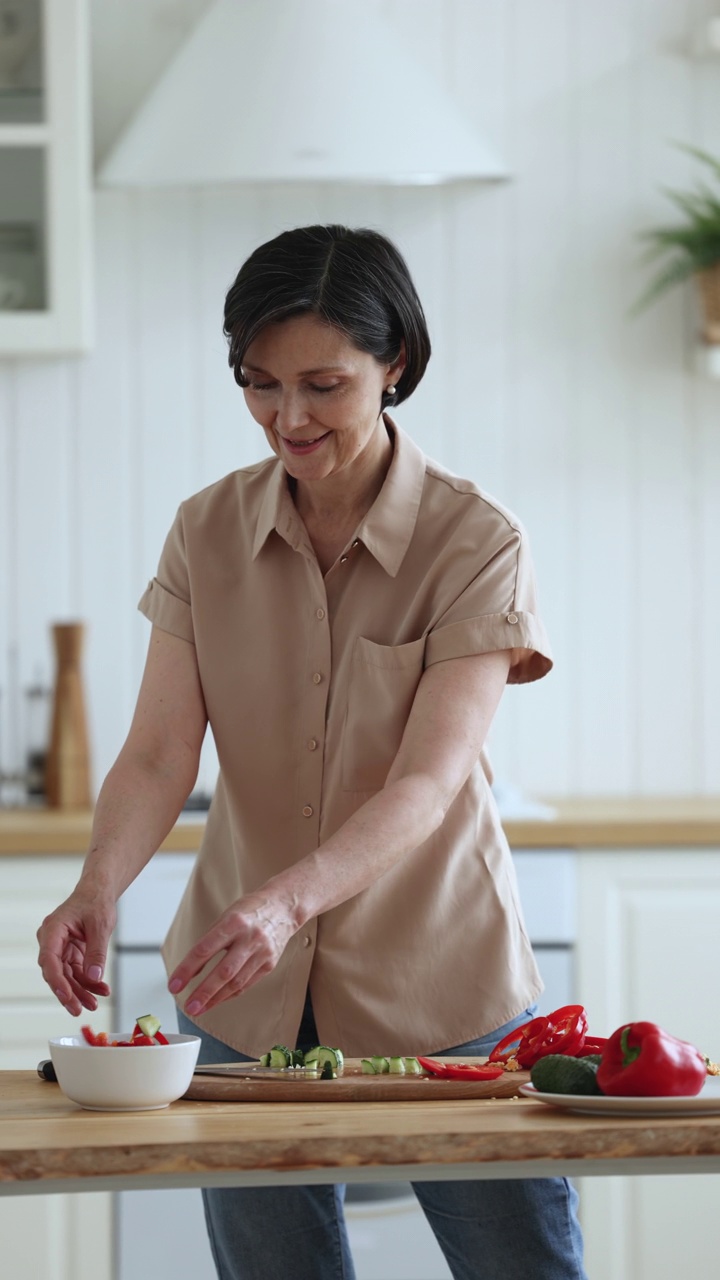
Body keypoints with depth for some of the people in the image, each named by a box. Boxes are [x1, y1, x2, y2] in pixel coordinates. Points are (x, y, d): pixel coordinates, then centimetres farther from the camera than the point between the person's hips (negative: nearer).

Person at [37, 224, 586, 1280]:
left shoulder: (476, 544, -12)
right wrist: (98, 889, -28)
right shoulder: (207, 534, -1)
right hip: (247, 992, 3)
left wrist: (286, 899, -38)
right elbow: (160, 754, -7)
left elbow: (429, 782, -22)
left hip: (439, 981, -3)